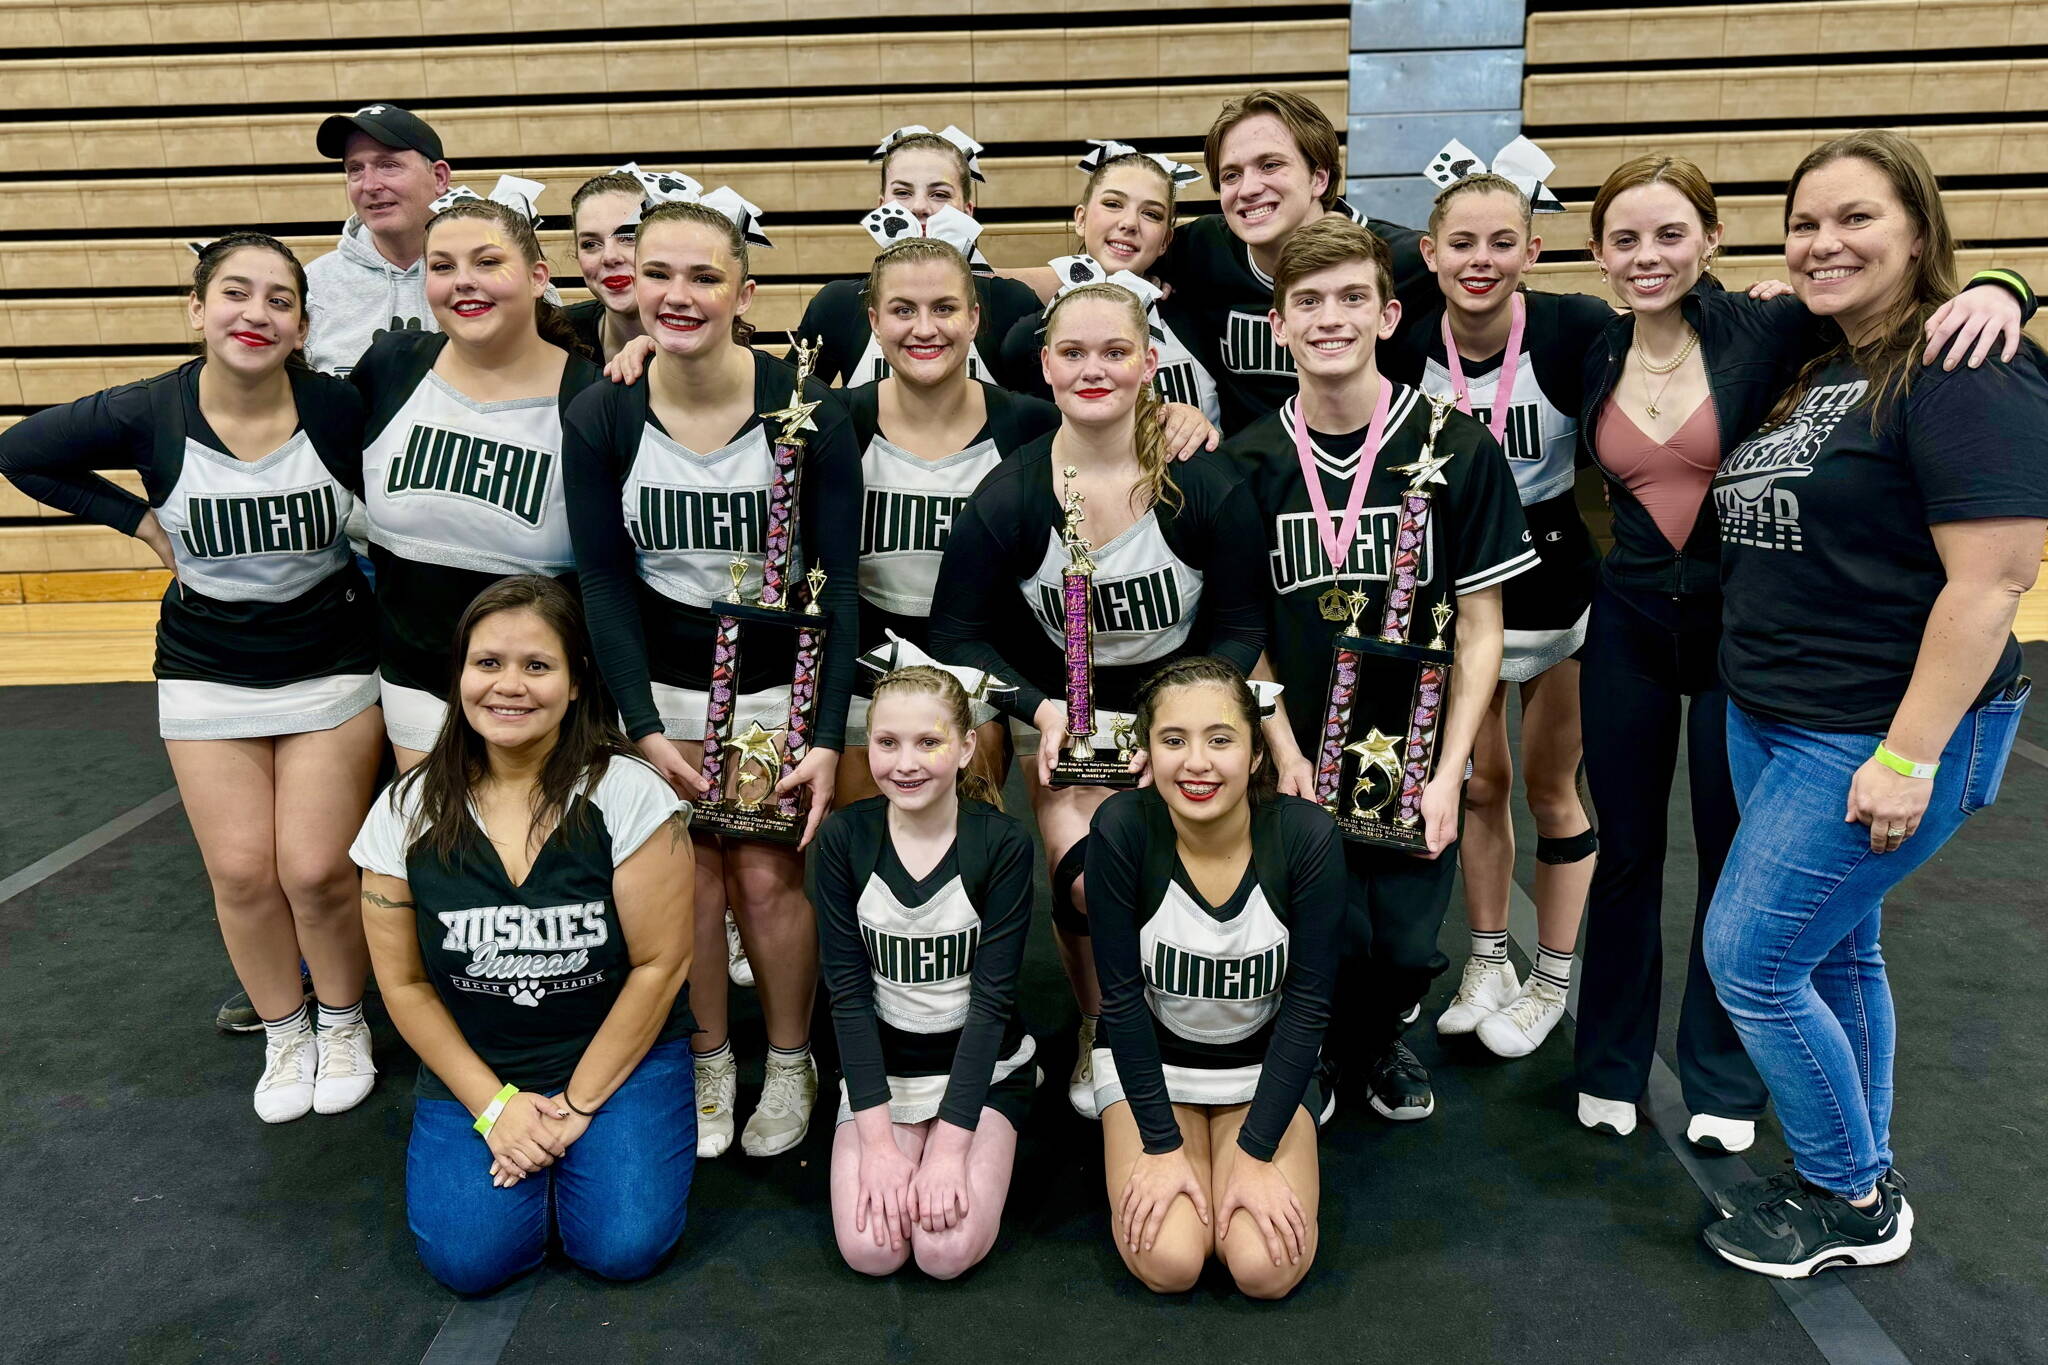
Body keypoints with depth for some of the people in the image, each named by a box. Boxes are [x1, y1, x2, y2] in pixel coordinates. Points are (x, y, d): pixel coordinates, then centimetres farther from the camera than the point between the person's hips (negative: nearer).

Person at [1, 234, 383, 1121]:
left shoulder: (340, 411, -17)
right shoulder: (145, 413, -12)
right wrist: (139, 519, -1)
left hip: (330, 666, -1)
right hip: (206, 672, 2)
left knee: (317, 871, -3)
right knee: (241, 873, 3)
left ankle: (343, 1023, 24)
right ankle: (284, 1033, 27)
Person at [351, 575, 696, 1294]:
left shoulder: (628, 794, -15)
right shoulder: (407, 812, -6)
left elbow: (659, 965, -12)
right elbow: (405, 984, 0)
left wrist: (577, 1106, -11)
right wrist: (493, 1105, -7)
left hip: (619, 1057, -2)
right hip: (473, 1070, 2)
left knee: (624, 1245, -17)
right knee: (470, 1256, -15)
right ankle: (519, 1135, 15)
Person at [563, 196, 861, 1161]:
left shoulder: (806, 413, -16)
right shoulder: (599, 419, -10)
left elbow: (837, 581, -13)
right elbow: (604, 580, -5)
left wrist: (828, 737, -16)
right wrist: (644, 725, -11)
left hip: (781, 680, -1)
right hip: (661, 679, 2)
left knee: (768, 876, -1)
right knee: (692, 876, 3)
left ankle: (790, 1064, 25)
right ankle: (708, 1060, 28)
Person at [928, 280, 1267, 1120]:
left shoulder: (1204, 486, -12)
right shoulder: (1006, 498, -12)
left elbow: (1241, 626, -5)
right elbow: (958, 634, -6)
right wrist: (1042, 710, -19)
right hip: (1061, 708, 0)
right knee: (1083, 880, -20)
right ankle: (1098, 1030, 14)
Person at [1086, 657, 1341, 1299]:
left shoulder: (1306, 836, -22)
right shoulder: (1122, 829, -23)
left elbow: (1308, 1005, -15)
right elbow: (1121, 995, -16)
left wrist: (1257, 1154, -16)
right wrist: (1162, 1146, -16)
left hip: (1266, 1063, 1)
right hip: (1149, 1059, 0)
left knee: (1268, 1268, -16)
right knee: (1168, 1262, -18)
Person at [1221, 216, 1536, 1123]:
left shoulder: (1457, 451, -6)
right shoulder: (1247, 463, -2)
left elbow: (1479, 629, -3)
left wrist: (1448, 773, -10)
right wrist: (1285, 754, -8)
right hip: (1302, 763, 0)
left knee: (1407, 951, 2)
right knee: (1331, 942, -5)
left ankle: (1379, 1037, 38)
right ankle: (1313, 1048, 30)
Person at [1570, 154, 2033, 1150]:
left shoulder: (1764, 332, -11)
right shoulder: (1593, 360, -1)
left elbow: (1910, 296, -10)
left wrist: (1994, 290, -30)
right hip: (1628, 627, 2)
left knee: (1733, 855, 11)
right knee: (1624, 851, 12)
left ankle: (1722, 1075, 31)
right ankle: (1610, 1064, 30)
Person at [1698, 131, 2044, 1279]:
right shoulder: (1816, 371, 11)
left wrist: (1908, 758, -23)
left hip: (1882, 737, -9)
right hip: (1769, 716, 9)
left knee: (1748, 957, -5)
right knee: (1836, 948, 17)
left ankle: (1855, 1204, 17)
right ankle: (1859, 1180, 35)